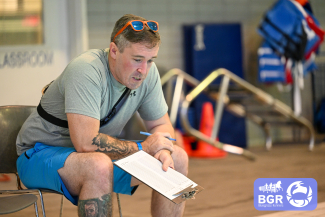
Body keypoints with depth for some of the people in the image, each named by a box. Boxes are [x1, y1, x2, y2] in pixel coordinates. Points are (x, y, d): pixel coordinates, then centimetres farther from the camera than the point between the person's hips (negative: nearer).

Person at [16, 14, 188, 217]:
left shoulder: (147, 71, -7)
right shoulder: (86, 71, -30)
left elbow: (161, 124, 6)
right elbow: (86, 142, -37)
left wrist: (163, 151, -19)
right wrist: (143, 148, -24)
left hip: (102, 155, 8)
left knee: (178, 159, -4)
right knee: (99, 166, -39)